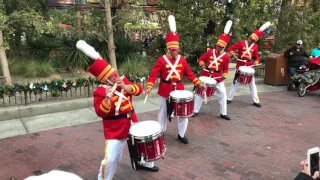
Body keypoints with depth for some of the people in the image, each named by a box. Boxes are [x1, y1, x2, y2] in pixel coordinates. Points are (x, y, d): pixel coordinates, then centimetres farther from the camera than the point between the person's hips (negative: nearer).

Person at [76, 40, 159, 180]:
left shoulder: (123, 80, 1)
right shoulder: (100, 92, -18)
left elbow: (139, 89, -5)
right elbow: (101, 113, -23)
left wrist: (126, 87, -22)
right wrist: (107, 98, -37)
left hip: (132, 122, 7)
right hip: (115, 129, -7)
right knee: (111, 158, -9)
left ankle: (144, 163, 54)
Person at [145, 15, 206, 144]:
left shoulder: (182, 59, 0)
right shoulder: (161, 60, -11)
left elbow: (189, 73, 6)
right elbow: (153, 74, -14)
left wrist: (198, 83, -2)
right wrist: (149, 87, -27)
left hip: (179, 89, 3)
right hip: (165, 90, -3)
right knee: (164, 112, 13)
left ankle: (181, 134, 25)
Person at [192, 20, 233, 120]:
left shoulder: (226, 57, -5)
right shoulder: (210, 52, -3)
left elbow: (225, 68, 4)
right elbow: (201, 59, 7)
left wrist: (224, 75, -12)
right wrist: (202, 66, -11)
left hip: (218, 77, 0)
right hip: (206, 75, 0)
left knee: (222, 94, -1)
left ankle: (223, 113, 12)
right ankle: (195, 111, 19)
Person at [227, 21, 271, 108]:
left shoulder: (255, 46, -1)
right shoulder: (241, 43, -9)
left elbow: (257, 57, 8)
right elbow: (230, 48, -9)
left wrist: (255, 63, -10)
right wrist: (234, 56, -20)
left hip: (249, 66, 2)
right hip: (240, 65, -2)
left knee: (252, 83, 4)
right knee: (235, 82, 6)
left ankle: (256, 101, 11)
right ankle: (229, 99, 15)